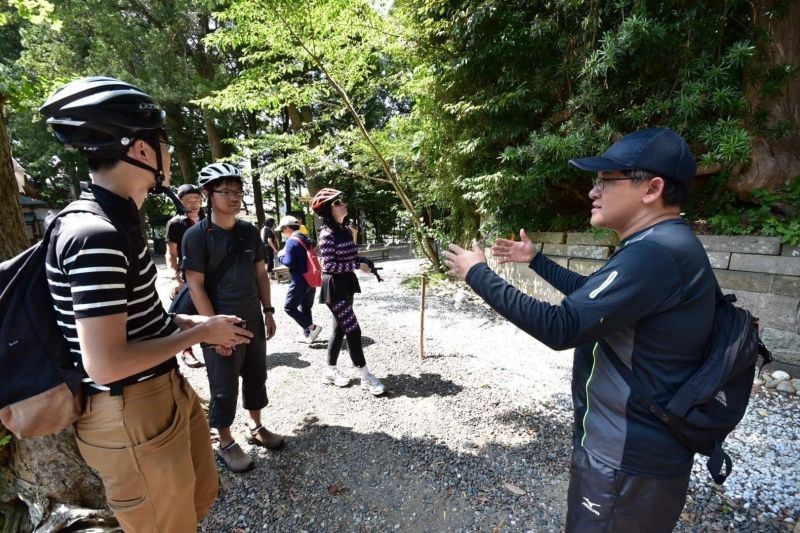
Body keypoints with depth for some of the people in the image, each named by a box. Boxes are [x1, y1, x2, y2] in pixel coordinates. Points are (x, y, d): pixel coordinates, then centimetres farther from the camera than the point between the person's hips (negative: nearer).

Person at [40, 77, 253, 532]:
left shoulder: (117, 222, 8)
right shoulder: (96, 234, -25)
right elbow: (105, 363, -27)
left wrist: (188, 322, 5)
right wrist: (200, 332, -17)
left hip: (168, 392, 9)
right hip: (129, 416, -9)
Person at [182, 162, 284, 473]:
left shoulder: (250, 232, 4)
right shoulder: (196, 235, -12)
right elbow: (195, 286, -14)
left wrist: (268, 311, 7)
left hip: (253, 322, 6)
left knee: (256, 378, 18)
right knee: (224, 388, 8)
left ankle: (256, 428, 37)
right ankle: (225, 443, 28)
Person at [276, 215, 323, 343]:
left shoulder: (291, 241, -12)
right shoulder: (306, 240, 13)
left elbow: (289, 263, -18)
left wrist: (280, 256, 2)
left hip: (300, 281, -8)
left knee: (289, 307, 1)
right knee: (306, 308, 17)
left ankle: (312, 328, -5)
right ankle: (307, 334, 22)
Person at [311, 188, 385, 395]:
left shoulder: (345, 230, 8)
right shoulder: (327, 234, -17)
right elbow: (329, 265, -20)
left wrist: (365, 262, -2)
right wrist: (357, 265, -19)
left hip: (347, 283, 9)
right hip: (334, 287, -9)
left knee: (340, 328, 15)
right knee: (353, 329, -6)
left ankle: (330, 370, 30)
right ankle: (366, 377, 4)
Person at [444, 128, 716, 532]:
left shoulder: (658, 253, -29)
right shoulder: (661, 245, 6)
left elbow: (561, 328, -32)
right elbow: (592, 295, 17)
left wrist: (478, 275, -24)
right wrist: (535, 260, 17)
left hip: (628, 458, -9)